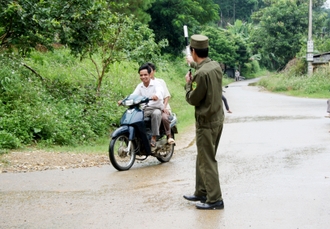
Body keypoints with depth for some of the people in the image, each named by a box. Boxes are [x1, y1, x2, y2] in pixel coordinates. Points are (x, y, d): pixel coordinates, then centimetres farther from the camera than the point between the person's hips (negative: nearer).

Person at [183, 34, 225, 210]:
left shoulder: (202, 73, -24)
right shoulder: (216, 66, 3)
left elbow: (193, 99, -16)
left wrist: (188, 83, 1)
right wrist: (195, 64, 38)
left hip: (206, 122, -9)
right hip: (218, 118, 9)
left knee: (207, 161, -2)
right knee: (203, 157, 19)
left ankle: (215, 199, 3)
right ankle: (201, 192, 30)